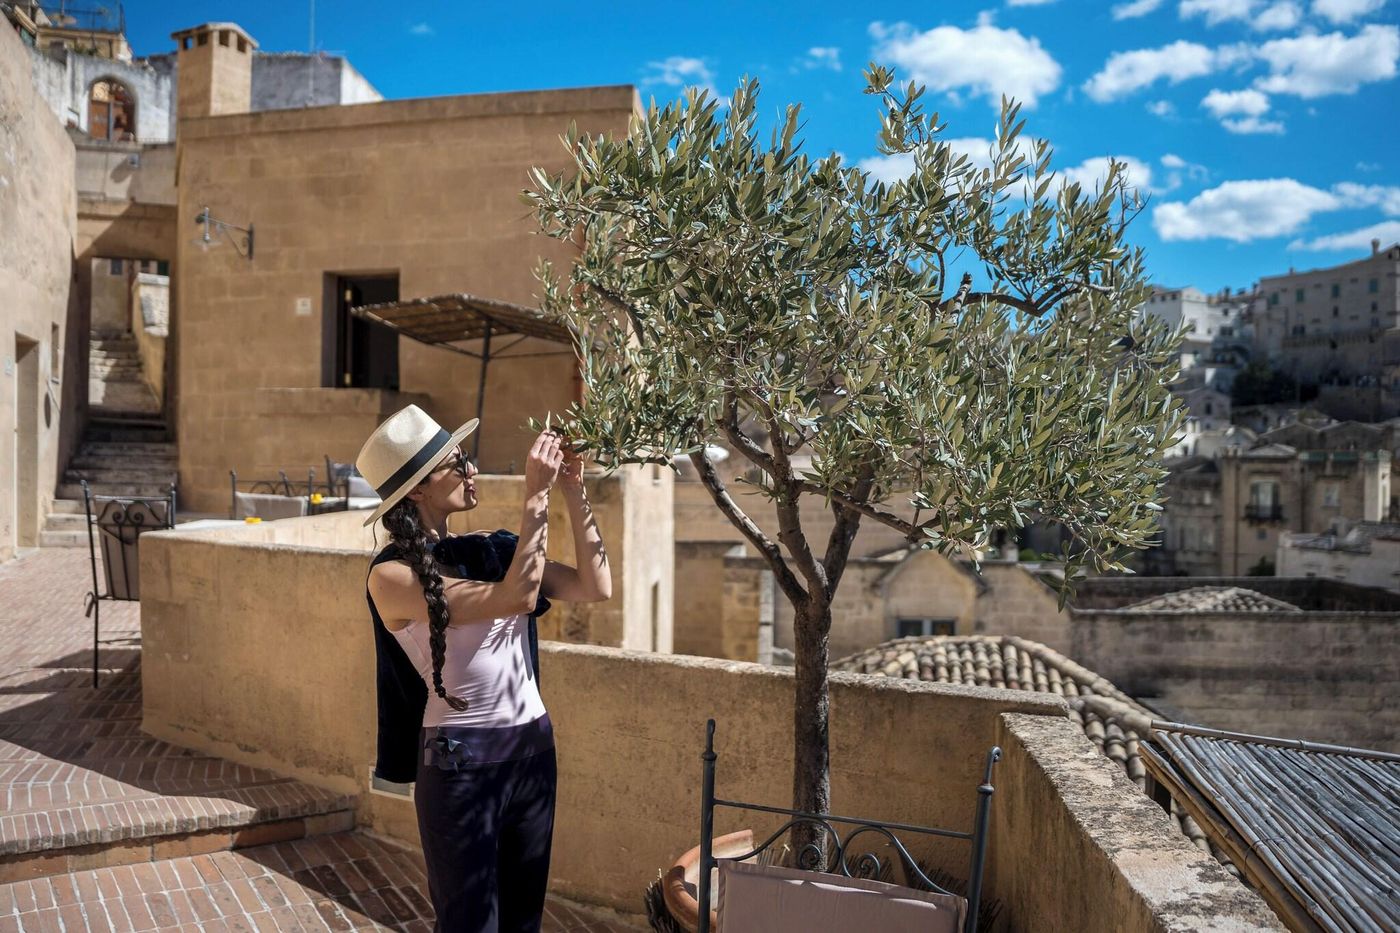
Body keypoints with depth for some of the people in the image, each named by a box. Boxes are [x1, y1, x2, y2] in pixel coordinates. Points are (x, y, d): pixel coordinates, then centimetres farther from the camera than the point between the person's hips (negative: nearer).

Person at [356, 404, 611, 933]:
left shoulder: (490, 549, 3)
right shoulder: (393, 575, -14)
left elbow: (596, 587, -1)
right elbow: (517, 598, -24)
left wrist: (573, 492, -5)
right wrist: (536, 495, -20)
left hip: (533, 749, 6)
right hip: (460, 762, -6)